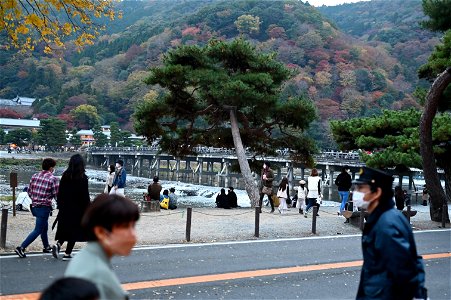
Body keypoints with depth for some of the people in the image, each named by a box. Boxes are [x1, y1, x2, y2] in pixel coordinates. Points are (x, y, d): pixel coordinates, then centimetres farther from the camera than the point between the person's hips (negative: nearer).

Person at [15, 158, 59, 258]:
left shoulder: (34, 176, 4)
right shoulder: (53, 179, -14)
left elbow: (29, 191, 9)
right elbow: (57, 194, -12)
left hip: (34, 206, 8)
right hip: (44, 207, -7)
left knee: (44, 227, 23)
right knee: (38, 230, 0)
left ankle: (46, 247, 36)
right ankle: (21, 248, -6)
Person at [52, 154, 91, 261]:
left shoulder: (65, 176, 2)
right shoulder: (83, 178, -11)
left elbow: (60, 193, 7)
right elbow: (85, 195, -10)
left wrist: (60, 206, 15)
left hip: (65, 208, 4)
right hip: (78, 209, -4)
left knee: (65, 229, 17)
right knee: (74, 229, 5)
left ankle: (58, 244, -6)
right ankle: (67, 253, 7)